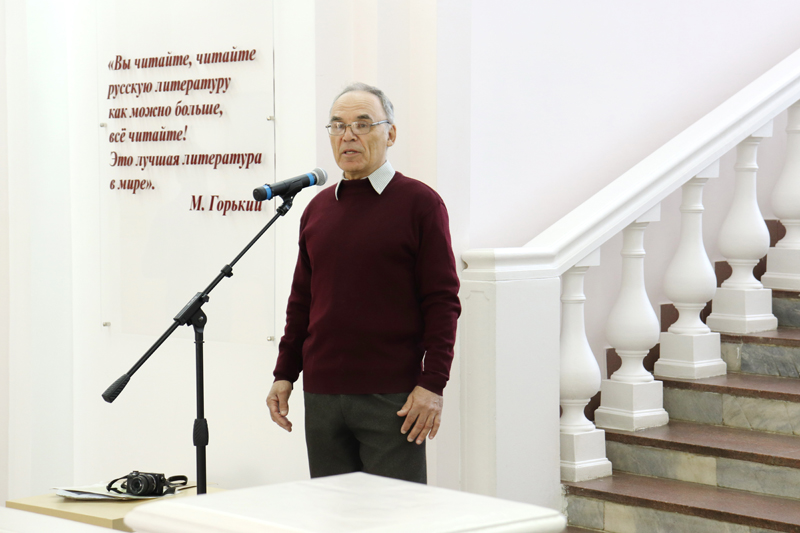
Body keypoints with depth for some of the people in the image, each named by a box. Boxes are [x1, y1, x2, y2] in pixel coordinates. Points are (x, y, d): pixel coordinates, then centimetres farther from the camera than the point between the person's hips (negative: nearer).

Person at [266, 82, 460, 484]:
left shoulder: (419, 202, -3)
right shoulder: (317, 208, 14)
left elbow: (442, 301, -6)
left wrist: (433, 385, -13)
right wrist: (284, 374, 13)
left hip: (392, 399, -5)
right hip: (321, 397, 5)